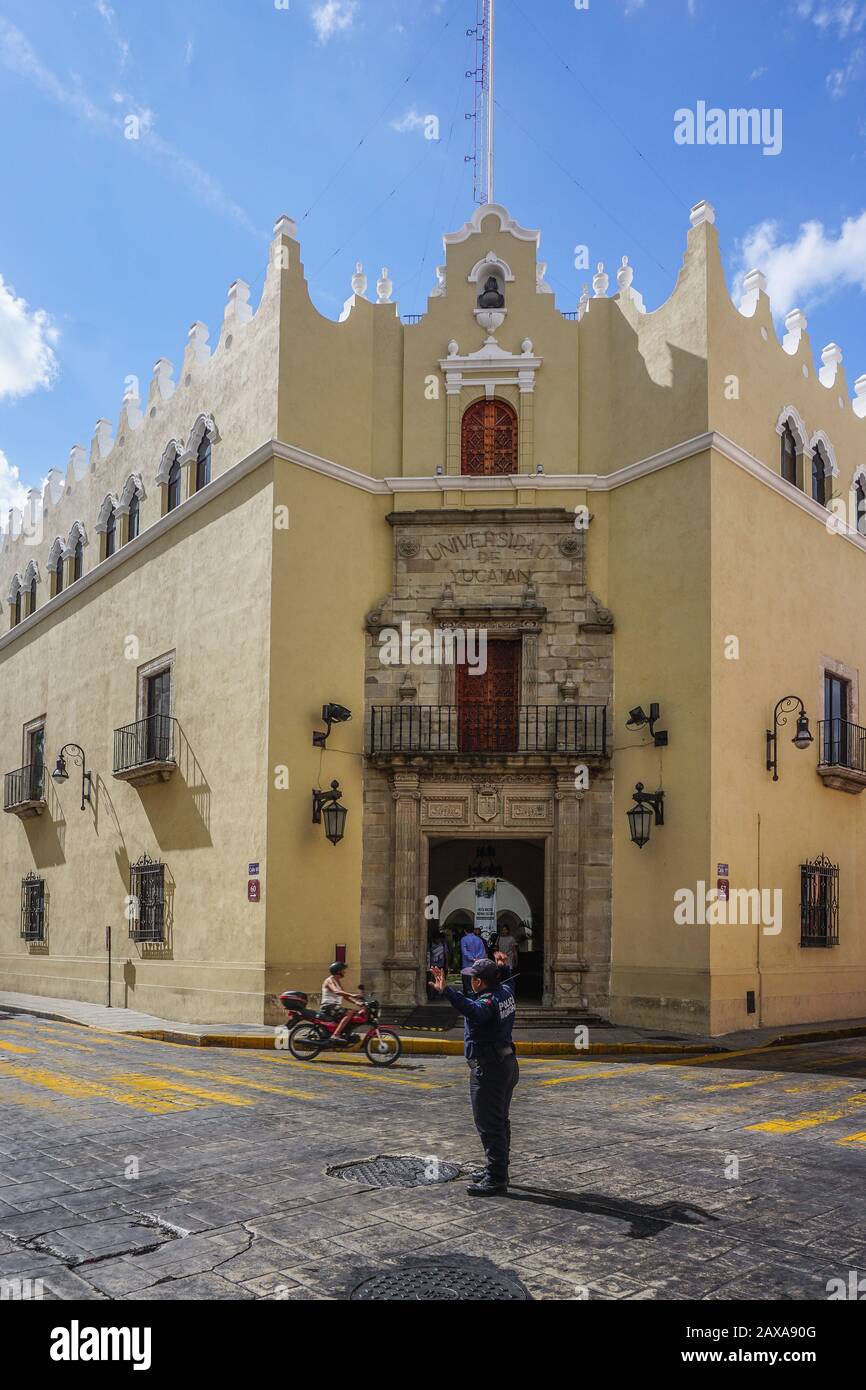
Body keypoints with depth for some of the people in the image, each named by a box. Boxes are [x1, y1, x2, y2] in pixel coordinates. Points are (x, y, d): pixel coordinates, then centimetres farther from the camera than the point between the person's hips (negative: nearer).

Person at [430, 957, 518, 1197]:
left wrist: (446, 991, -55)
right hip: (507, 1062, 10)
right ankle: (498, 1171, 31)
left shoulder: (488, 1002, -24)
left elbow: (474, 1011, -47)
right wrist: (490, 968, 44)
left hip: (488, 1068, -10)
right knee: (500, 1121, 19)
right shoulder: (505, 991, 5)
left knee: (489, 1124, -6)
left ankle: (496, 1179, -4)